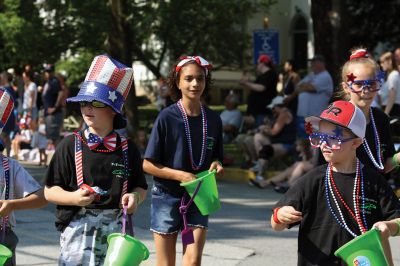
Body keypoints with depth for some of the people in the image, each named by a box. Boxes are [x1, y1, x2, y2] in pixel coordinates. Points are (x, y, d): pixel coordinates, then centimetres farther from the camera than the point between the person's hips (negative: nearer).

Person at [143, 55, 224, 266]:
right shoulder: (167, 118, -9)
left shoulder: (213, 120, 2)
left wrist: (215, 166, -9)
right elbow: (148, 164, -8)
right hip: (167, 196, -2)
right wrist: (180, 175, -20)